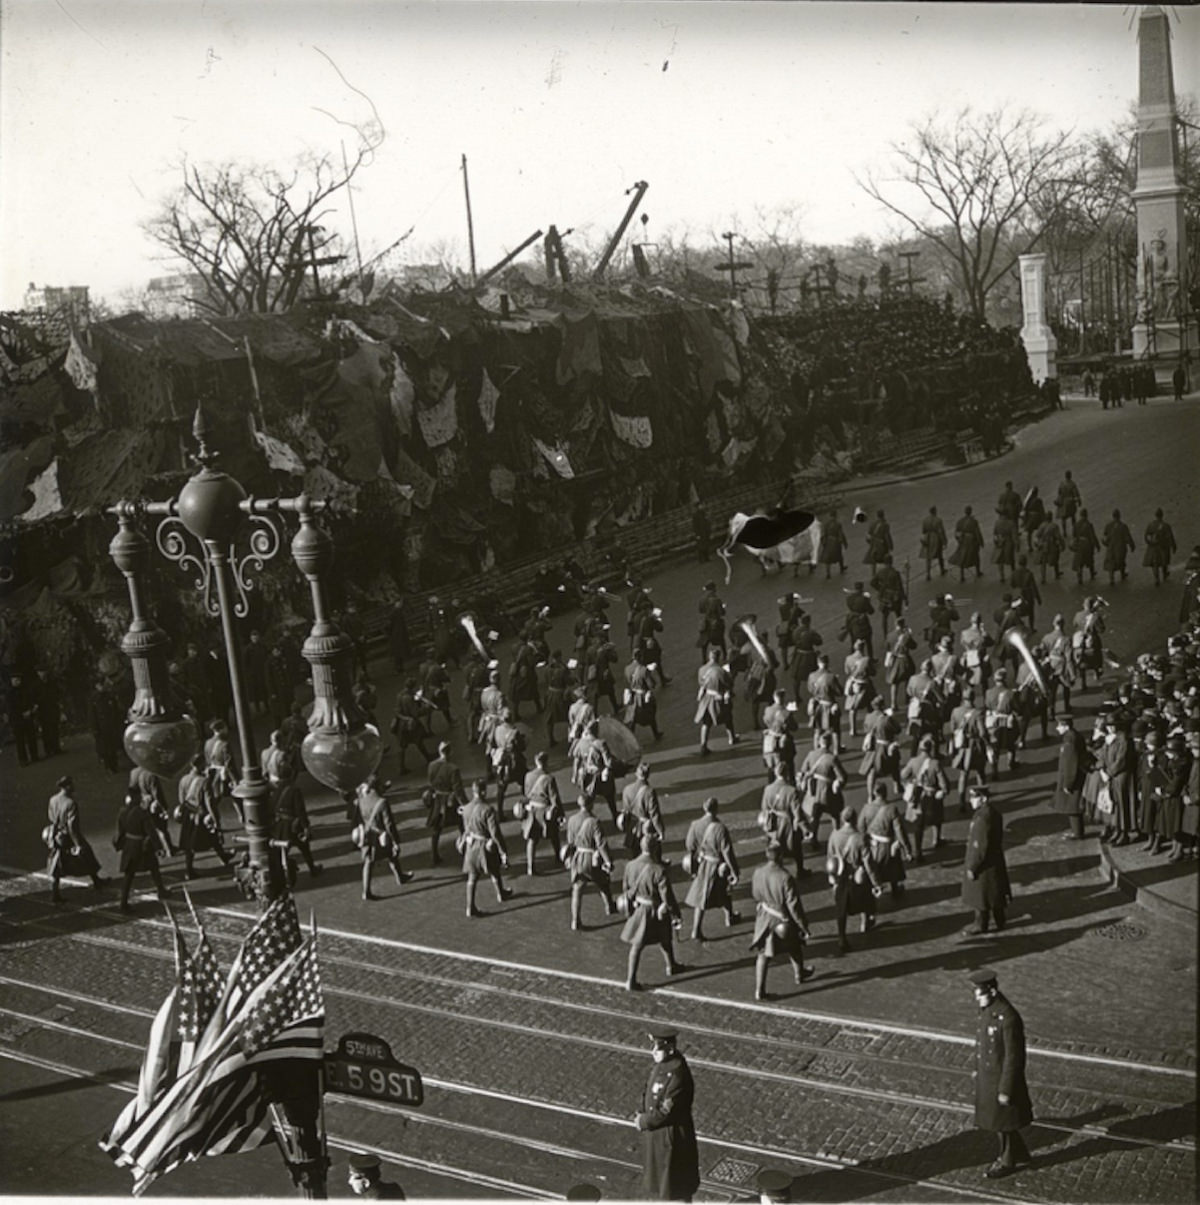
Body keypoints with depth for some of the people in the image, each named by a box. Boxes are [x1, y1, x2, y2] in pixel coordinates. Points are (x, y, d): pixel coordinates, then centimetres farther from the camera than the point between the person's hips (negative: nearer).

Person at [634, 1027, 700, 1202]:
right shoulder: (660, 1065, 0)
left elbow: (667, 1111, -25)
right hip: (654, 1133, 9)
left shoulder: (677, 1074, -28)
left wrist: (644, 1122, -13)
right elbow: (648, 1093, 11)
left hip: (670, 1137, -8)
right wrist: (640, 1114, -4)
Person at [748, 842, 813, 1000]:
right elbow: (793, 906, -23)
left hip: (763, 920, 3)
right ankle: (799, 975, 48)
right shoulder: (785, 878, -30)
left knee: (763, 954, 10)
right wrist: (804, 926, -12)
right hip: (783, 920, -3)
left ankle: (759, 991, 8)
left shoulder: (758, 872, -13)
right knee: (794, 948, 25)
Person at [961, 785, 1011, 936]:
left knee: (981, 895, 6)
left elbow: (980, 846, -26)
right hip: (995, 861, 9)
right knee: (994, 893, 22)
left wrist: (972, 867, -18)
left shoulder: (983, 818, -28)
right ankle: (998, 921, 35)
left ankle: (980, 925, 19)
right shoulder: (994, 813, 3)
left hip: (984, 865, -9)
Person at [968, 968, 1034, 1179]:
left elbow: (1013, 1057, -25)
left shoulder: (1008, 1018, -32)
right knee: (995, 1119, 23)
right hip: (986, 1075, 8)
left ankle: (1007, 1162, 35)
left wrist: (1005, 1090, -19)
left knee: (1003, 1122, 12)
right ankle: (1018, 1152, 44)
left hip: (1002, 1077, -8)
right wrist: (977, 1069, 18)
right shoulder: (986, 1008, -5)